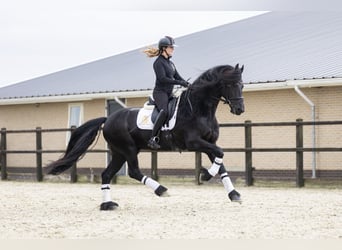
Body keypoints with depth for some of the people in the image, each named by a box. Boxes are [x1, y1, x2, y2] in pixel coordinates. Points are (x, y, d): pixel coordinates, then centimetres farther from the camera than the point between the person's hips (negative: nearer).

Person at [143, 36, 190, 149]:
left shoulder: (170, 63, 18)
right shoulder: (159, 62, -8)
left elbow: (178, 77, 18)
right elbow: (162, 79, -19)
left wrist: (188, 85, 1)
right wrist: (179, 83, -22)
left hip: (169, 93, 10)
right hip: (160, 92, -10)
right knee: (164, 111, -32)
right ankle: (153, 139, -37)